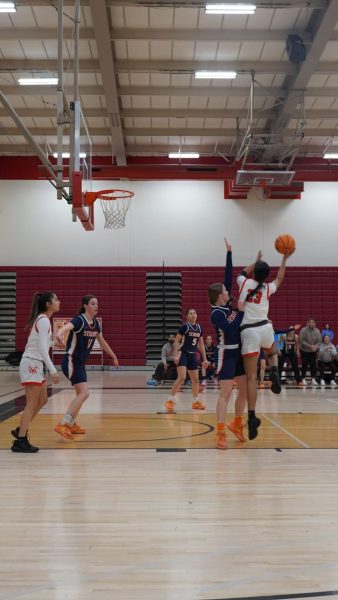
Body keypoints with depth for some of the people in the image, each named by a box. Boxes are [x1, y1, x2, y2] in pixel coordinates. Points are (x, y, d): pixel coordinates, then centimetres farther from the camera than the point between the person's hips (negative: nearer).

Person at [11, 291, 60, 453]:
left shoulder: (41, 319, 14)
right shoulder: (44, 320, -15)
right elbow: (42, 348, -23)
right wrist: (53, 370, -26)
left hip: (35, 364, 10)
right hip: (32, 364, -10)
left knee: (42, 400, 16)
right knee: (32, 404, -6)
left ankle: (20, 430, 24)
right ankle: (20, 441, -2)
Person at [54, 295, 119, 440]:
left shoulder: (95, 323, 7)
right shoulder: (79, 320, -18)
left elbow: (102, 342, 21)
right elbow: (67, 327, -40)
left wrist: (114, 357, 29)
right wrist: (59, 333, -63)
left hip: (80, 363, 9)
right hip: (71, 362, -9)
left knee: (80, 394, 16)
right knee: (84, 393, -18)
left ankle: (71, 424, 30)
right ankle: (62, 425, -16)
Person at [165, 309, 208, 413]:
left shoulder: (199, 327, 8)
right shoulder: (184, 326, -10)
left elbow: (201, 344, 15)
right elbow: (176, 341, -10)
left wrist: (204, 359, 13)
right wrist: (176, 355, -19)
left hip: (193, 355, 7)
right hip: (183, 353, -7)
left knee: (195, 379, 12)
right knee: (182, 377, -19)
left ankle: (195, 402, 26)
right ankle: (170, 401, -13)